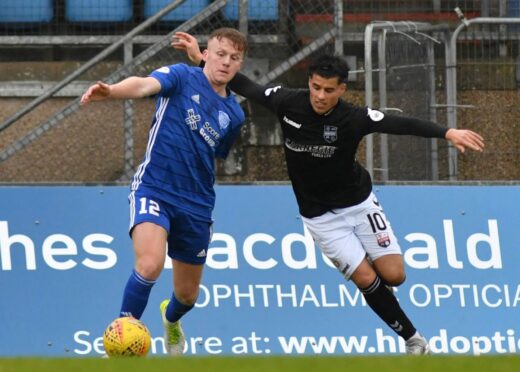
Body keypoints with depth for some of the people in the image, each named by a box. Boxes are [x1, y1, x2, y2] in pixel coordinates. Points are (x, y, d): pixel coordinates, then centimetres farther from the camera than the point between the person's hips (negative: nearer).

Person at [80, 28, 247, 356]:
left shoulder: (234, 115, 10)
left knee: (187, 295, 15)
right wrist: (111, 91, -47)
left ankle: (171, 318, 52)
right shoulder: (182, 77, -5)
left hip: (196, 205, 5)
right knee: (150, 264, -31)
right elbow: (145, 85, -26)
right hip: (153, 190, -5)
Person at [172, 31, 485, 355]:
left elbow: (403, 125, -31)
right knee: (366, 279, -9)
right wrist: (200, 59, -3)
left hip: (360, 203, 0)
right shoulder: (288, 103, -17)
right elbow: (247, 88, -2)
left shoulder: (353, 119, -23)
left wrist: (448, 133, -44)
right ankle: (413, 340, 6)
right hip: (321, 215, 0)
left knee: (393, 275, -8)